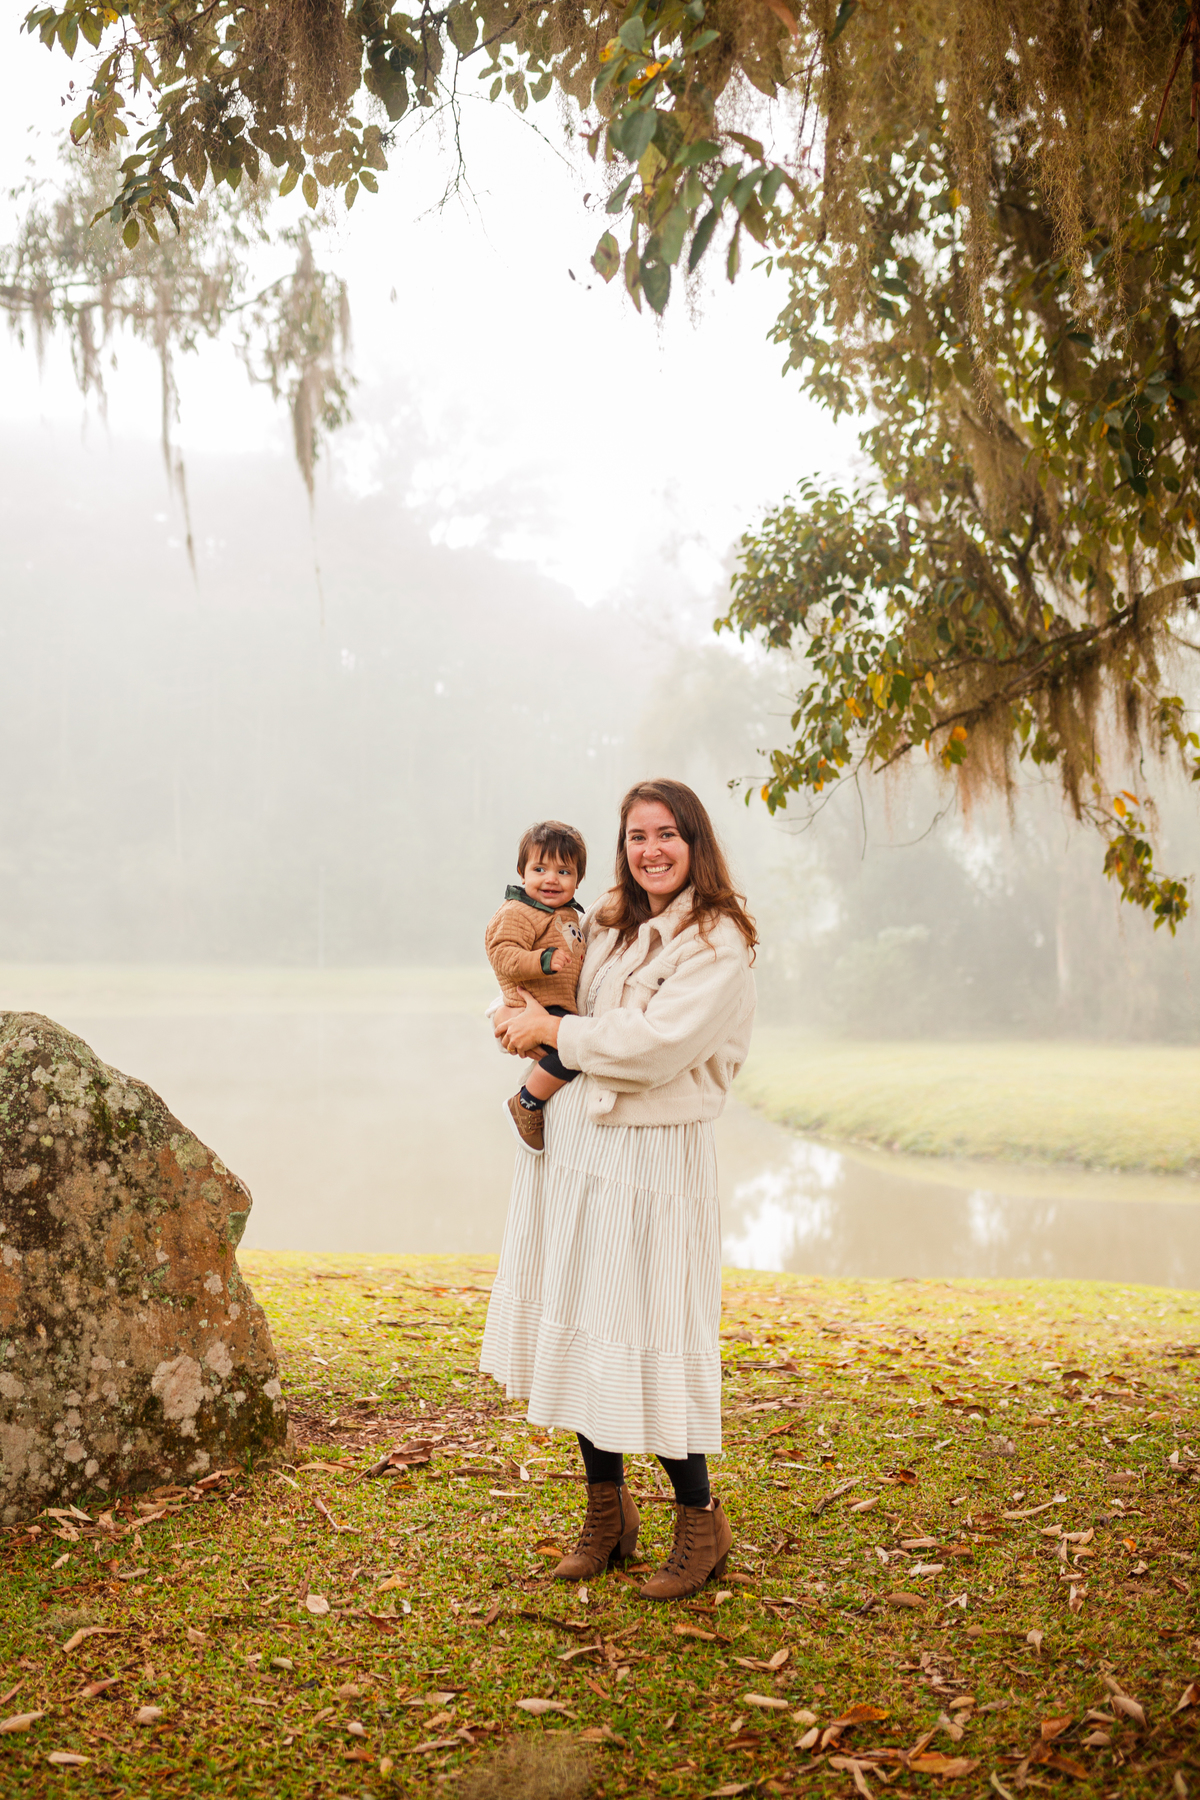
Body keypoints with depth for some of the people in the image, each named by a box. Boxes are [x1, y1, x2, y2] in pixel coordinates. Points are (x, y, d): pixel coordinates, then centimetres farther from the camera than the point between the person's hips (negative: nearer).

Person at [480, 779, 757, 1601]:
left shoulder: (718, 944, -10)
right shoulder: (608, 926, 11)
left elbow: (653, 1046, -20)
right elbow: (526, 976, 23)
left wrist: (553, 1031, -10)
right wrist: (520, 1020, 0)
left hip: (654, 1156, -7)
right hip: (571, 1140, 7)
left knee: (651, 1334, -3)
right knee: (578, 1323, 11)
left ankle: (700, 1518, 17)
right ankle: (606, 1510, 28)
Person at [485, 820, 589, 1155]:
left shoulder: (567, 914, 19)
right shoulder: (516, 914, -11)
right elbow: (502, 954, -24)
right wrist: (543, 961, -34)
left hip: (563, 1010, 10)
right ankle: (525, 1105, -12)